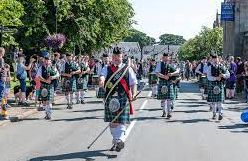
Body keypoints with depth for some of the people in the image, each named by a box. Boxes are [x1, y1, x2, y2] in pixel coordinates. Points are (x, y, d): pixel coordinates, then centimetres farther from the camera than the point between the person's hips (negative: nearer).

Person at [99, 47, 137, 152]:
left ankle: (120, 140, -13)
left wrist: (133, 94, -8)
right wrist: (101, 80, -34)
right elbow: (102, 76, -10)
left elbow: (133, 83, 7)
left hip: (123, 98, -2)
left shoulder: (128, 69, 8)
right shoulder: (106, 69, 10)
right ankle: (115, 142, 22)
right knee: (112, 121, 9)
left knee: (121, 121, -10)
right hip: (110, 98, 2)